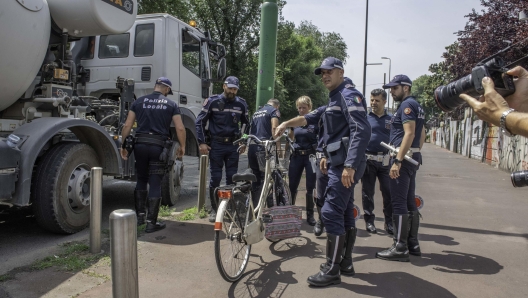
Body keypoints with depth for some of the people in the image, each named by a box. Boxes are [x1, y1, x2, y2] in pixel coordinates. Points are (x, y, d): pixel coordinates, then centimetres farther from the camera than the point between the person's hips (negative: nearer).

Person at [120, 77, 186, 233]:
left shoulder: (139, 101, 9)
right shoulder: (171, 104, 3)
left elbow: (127, 125, 4)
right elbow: (180, 128, -3)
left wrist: (123, 145, 11)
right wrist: (182, 146, 10)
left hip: (141, 145, 3)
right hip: (159, 146, -2)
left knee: (141, 180, 20)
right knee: (155, 184, 3)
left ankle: (140, 215, 25)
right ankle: (151, 222, 7)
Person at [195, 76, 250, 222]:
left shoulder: (241, 103, 6)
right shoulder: (212, 101, -3)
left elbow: (246, 124, 20)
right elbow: (200, 121, 0)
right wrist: (202, 142, -6)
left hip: (233, 145, 3)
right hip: (216, 144, -2)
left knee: (232, 177, 5)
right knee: (215, 177, 0)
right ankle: (214, 210, 13)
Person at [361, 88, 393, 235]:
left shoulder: (391, 119, 9)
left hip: (385, 161, 1)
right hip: (368, 160, -1)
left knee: (389, 192, 4)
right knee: (367, 192, 6)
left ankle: (389, 222, 16)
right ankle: (369, 221, 17)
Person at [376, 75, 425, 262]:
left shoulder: (407, 105, -11)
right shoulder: (416, 106, 20)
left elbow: (409, 134, -22)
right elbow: (422, 135, 22)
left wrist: (398, 160, -25)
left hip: (404, 157, -10)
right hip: (412, 157, 10)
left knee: (398, 203, -8)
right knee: (409, 202, 13)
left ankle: (400, 248, -4)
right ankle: (413, 244, 20)